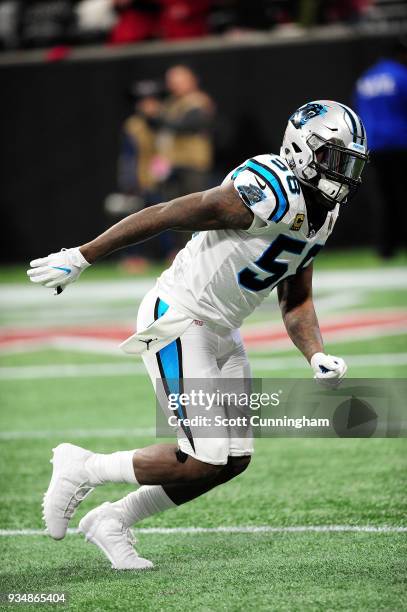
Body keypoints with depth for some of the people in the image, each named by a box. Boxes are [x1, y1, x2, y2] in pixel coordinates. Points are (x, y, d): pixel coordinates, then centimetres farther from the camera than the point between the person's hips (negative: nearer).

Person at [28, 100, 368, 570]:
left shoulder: (320, 218, 6)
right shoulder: (269, 195, -24)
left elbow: (295, 303, 15)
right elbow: (166, 215, -21)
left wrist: (318, 358, -4)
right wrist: (81, 258, -16)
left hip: (220, 333, 9)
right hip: (175, 321, -9)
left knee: (233, 460, 7)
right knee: (205, 459, -12)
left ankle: (112, 520, 21)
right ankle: (81, 469, 8)